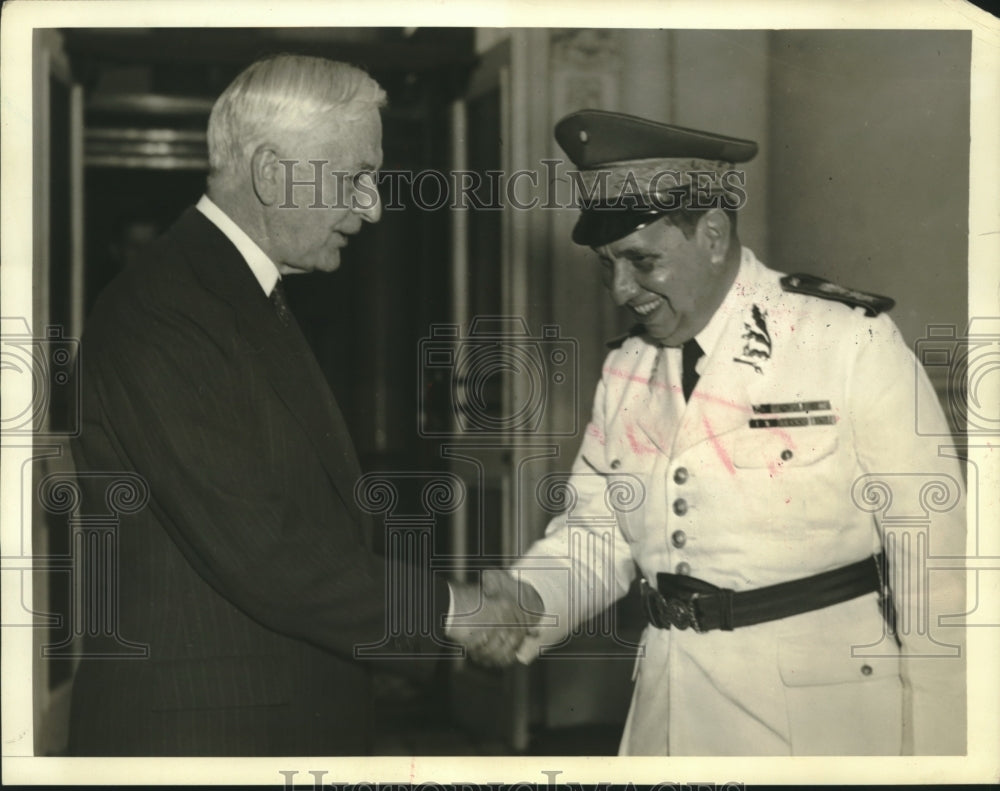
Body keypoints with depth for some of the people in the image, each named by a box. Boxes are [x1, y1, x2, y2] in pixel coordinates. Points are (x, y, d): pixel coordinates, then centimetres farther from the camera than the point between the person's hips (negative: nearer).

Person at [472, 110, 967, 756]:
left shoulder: (853, 346, -13)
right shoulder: (626, 371, 6)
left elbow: (934, 565, -12)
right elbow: (597, 531, 7)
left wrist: (937, 752, -12)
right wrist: (529, 603, -13)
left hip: (823, 715, -5)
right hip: (670, 708, 5)